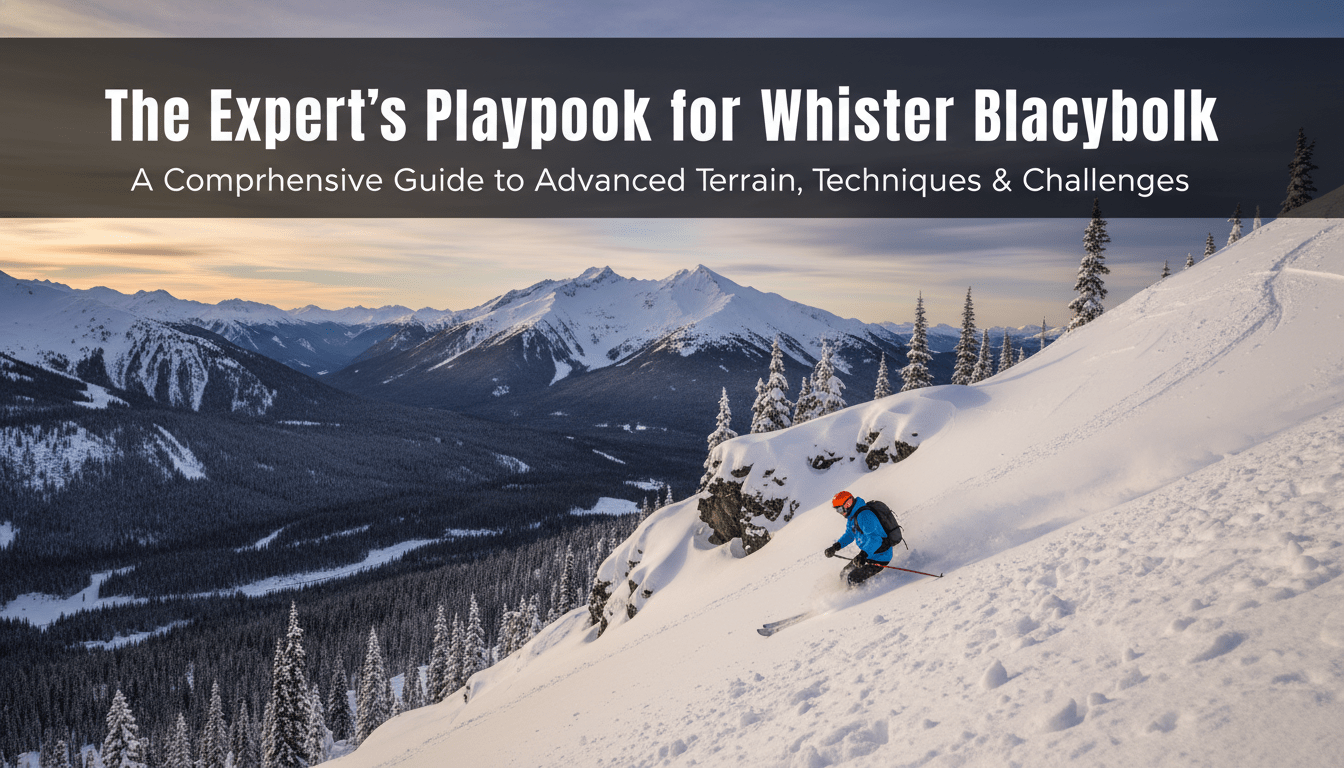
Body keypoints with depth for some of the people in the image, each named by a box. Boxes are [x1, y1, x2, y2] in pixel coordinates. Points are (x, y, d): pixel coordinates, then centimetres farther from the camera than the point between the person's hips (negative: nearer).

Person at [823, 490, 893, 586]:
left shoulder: (864, 516, -28)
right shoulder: (852, 515, 4)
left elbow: (874, 539, -38)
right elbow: (849, 534, 18)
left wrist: (863, 555, -51)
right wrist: (835, 547, 4)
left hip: (880, 557, -10)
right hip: (868, 554, 10)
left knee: (853, 580, -16)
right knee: (844, 574, 13)